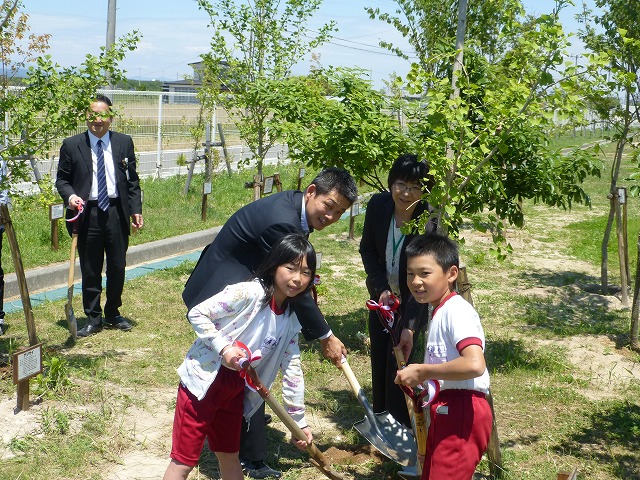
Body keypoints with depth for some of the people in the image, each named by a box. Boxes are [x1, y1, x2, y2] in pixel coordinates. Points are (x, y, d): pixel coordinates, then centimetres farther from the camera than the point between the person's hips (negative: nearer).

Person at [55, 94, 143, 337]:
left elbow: (132, 180, 8)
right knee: (90, 269, 5)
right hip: (87, 213, -1)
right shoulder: (71, 145, 1)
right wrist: (70, 196, -14)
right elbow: (62, 178, 6)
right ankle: (93, 318, 17)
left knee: (118, 266, 9)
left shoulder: (124, 142, 6)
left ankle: (113, 314, 27)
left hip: (117, 212, 2)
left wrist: (136, 209, 2)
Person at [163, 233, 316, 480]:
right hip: (203, 381, -7)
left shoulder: (290, 321, 2)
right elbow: (197, 314, -18)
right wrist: (224, 347, -26)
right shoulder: (248, 293, -20)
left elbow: (293, 371, 7)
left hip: (235, 389, 7)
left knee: (230, 455, 21)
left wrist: (299, 421, 9)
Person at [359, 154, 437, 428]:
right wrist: (381, 288, -13)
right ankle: (379, 418, 29)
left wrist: (410, 326, -32)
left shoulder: (430, 222, -28)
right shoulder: (378, 205, -16)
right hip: (381, 295, 4)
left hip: (412, 302, -4)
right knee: (378, 358, 11)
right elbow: (367, 249, -1)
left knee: (398, 361, -7)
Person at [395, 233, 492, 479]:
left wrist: (423, 371, -21)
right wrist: (418, 377, 5)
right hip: (444, 411, 11)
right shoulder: (438, 311, 14)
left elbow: (474, 364, -30)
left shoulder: (456, 311, -17)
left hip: (462, 411, -11)